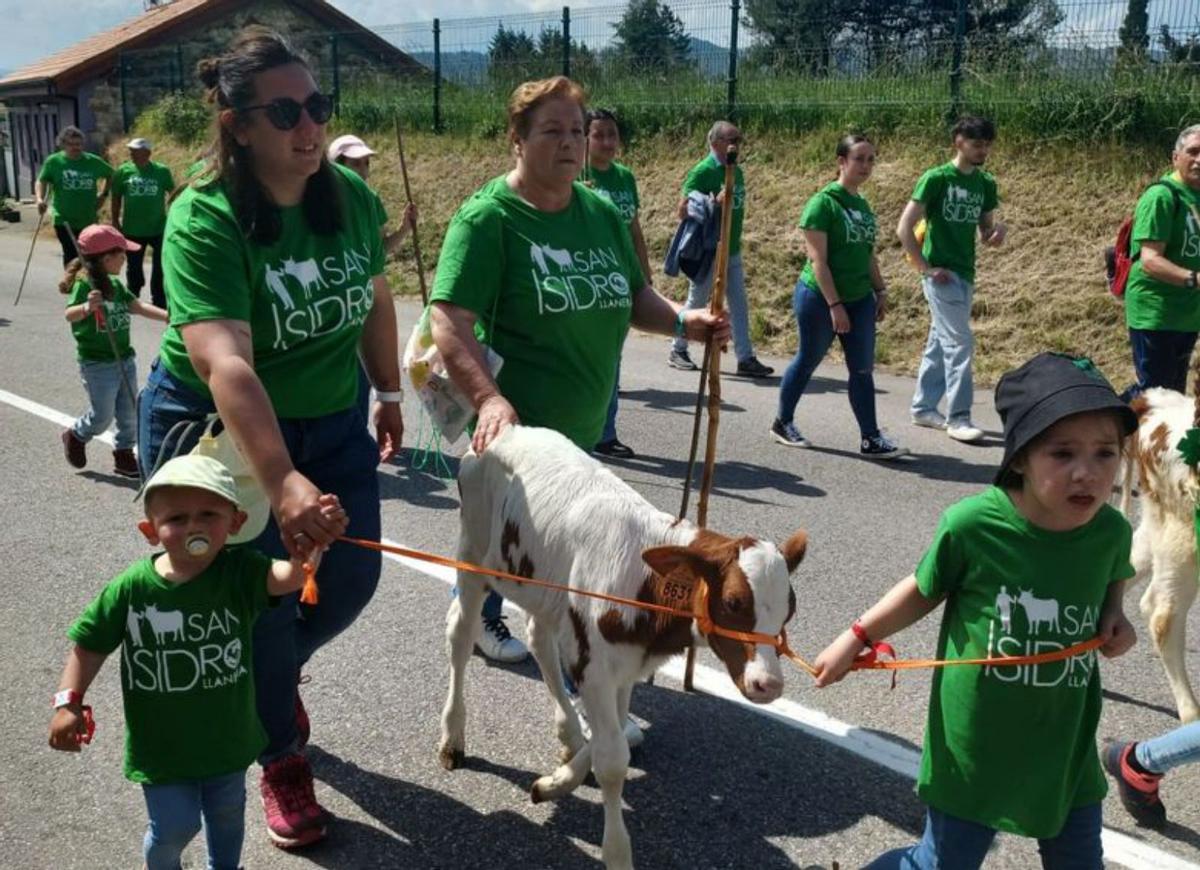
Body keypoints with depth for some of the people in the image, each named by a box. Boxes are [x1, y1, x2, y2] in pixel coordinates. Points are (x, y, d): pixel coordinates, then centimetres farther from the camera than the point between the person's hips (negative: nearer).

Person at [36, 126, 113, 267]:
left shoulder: (93, 161, 2)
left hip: (89, 220, 3)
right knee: (71, 255, -6)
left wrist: (103, 193, 8)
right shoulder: (53, 161, -3)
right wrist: (40, 199, -22)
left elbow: (111, 174, 18)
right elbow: (41, 181, -4)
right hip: (64, 220, -3)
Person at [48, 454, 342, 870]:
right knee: (174, 826, 10)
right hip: (160, 743, -1)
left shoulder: (240, 572, -21)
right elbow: (90, 645, -5)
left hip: (227, 736, 2)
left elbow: (289, 576, -40)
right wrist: (69, 702, -12)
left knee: (227, 813, 24)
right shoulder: (131, 588, -19)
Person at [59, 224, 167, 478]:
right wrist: (87, 307, -49)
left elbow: (137, 305, 5)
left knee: (129, 412, 10)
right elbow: (69, 314, -28)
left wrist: (168, 316, -6)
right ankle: (75, 435, 30)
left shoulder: (115, 285, 7)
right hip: (97, 364, -7)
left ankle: (124, 456, 24)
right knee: (102, 415, 2)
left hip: (124, 359, 7)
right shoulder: (84, 284, -17)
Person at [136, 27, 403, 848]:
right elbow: (225, 362, -39)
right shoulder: (203, 220, -27)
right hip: (213, 425, -5)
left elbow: (375, 299, 9)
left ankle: (271, 676, 39)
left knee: (351, 578, 5)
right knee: (260, 597, -1)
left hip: (331, 420, 5)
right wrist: (283, 484, -50)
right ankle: (282, 761, 24)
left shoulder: (351, 195, -9)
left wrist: (390, 394, 15)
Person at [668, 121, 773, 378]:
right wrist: (714, 203, -25)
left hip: (732, 251, 7)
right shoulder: (702, 171, -13)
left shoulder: (735, 170, 10)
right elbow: (683, 210, -15)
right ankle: (677, 350, 21)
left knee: (739, 305, 4)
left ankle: (746, 358, 6)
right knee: (696, 302, 5)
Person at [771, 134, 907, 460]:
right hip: (819, 298, -7)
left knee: (863, 369, 4)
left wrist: (880, 290, 12)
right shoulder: (823, 203, -13)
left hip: (860, 300, 7)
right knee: (808, 361, 7)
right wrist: (834, 305, -20)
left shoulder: (863, 205, 10)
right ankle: (782, 422, 26)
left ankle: (870, 439, 7)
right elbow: (817, 259, -17)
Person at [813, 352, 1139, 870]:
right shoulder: (971, 524, -23)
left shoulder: (1112, 532, -11)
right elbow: (924, 590, -3)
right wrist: (856, 638, -2)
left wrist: (1113, 616, -6)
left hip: (1066, 753, 3)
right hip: (973, 751, -3)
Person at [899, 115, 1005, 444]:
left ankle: (923, 408, 23)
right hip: (941, 275, -7)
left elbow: (985, 235, 16)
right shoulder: (936, 179, -10)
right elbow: (904, 228, -13)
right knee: (959, 342, -10)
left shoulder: (985, 184, 10)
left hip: (965, 274, 7)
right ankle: (958, 418, -5)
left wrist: (996, 231, -7)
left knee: (940, 342, 13)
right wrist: (926, 268, -15)